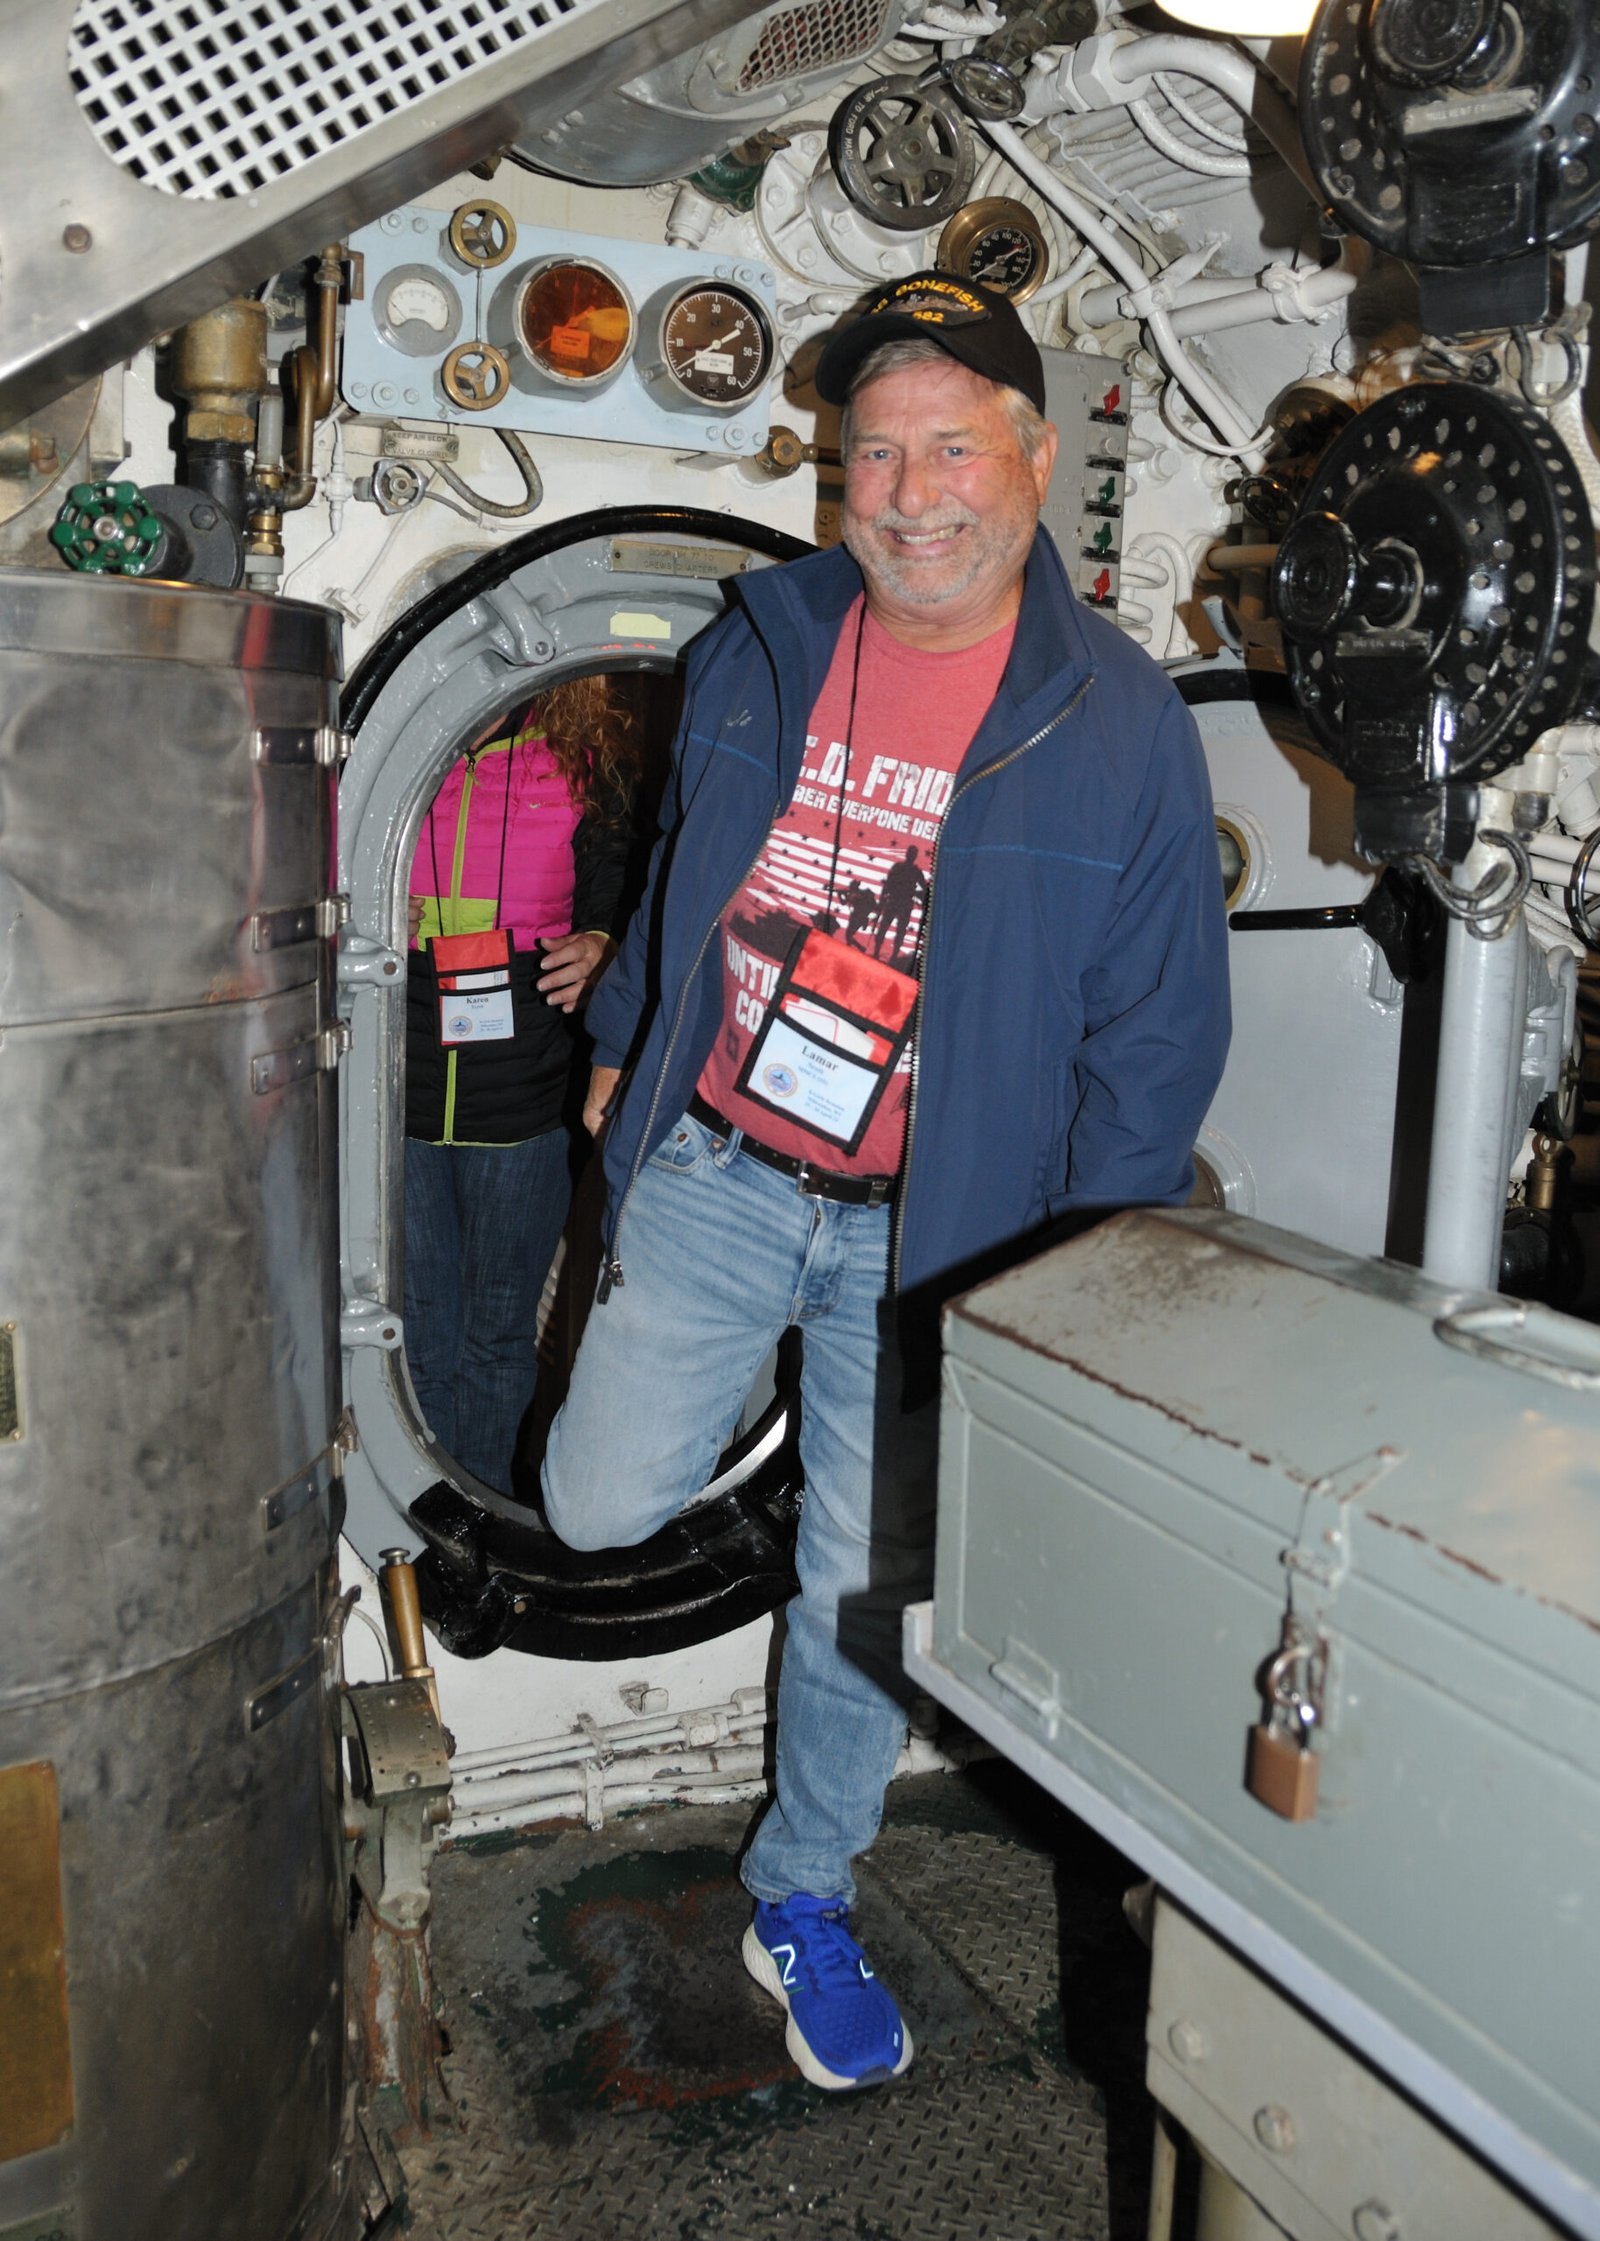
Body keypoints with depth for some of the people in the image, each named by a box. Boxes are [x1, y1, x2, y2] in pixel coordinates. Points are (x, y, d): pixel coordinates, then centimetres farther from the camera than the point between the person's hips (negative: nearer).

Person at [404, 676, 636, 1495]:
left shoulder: (585, 760, 1)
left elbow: (613, 898, 9)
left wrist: (599, 949, -11)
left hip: (524, 1097, 0)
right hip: (399, 1093, 0)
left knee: (497, 1334, 13)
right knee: (423, 1334, 11)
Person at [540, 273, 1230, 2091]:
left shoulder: (1119, 724, -11)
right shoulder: (760, 647, -1)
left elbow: (1155, 1037, -6)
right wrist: (622, 1041, 21)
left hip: (930, 1232, -2)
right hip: (711, 1170, 2)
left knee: (865, 1586, 10)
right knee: (600, 1508, 3)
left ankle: (802, 1903, 35)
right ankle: (715, 1389, 40)